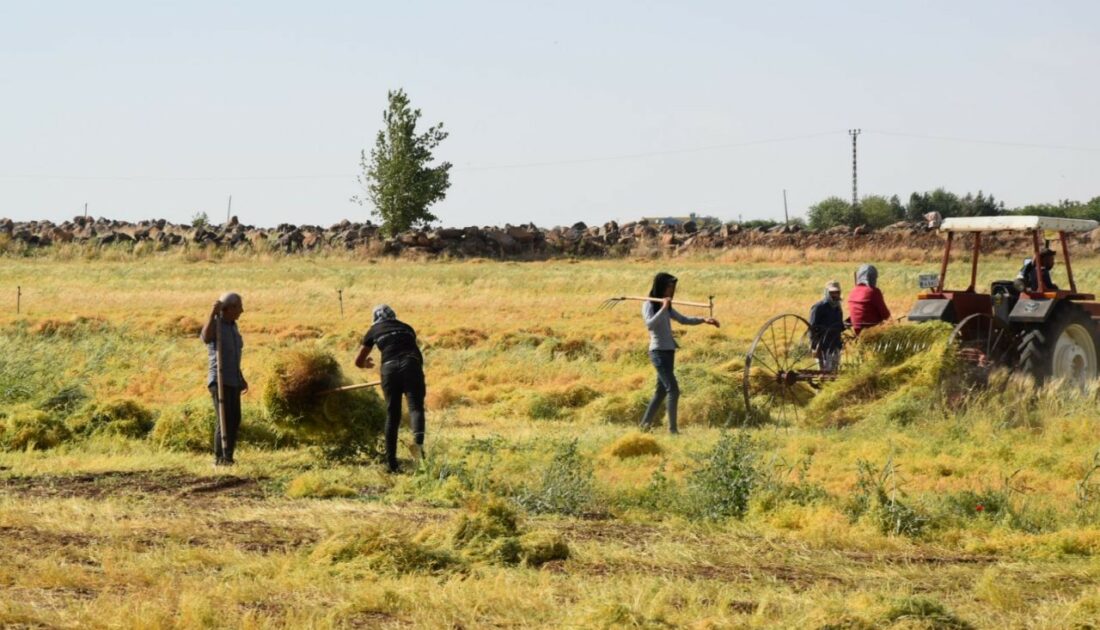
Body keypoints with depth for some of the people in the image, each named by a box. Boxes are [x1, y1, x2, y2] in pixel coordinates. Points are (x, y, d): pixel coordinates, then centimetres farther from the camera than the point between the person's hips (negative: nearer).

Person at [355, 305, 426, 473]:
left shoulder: (374, 330, 24)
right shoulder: (406, 328, 29)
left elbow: (358, 362, 30)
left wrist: (367, 364, 52)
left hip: (389, 368, 0)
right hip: (411, 365, 0)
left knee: (392, 416, 8)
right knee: (415, 406, -10)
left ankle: (391, 462, 7)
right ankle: (418, 440, -41)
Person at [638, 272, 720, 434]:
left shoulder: (667, 307, 16)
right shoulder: (649, 305, -8)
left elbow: (683, 320, 18)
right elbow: (650, 324, -24)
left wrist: (703, 320, 6)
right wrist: (663, 308, -29)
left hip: (668, 352, 9)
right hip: (659, 352, -9)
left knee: (661, 391, 12)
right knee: (673, 390, -14)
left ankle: (645, 425, 19)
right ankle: (672, 429, -16)